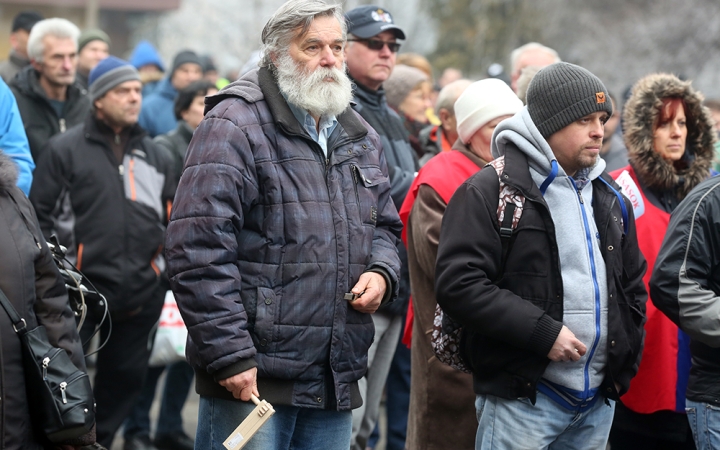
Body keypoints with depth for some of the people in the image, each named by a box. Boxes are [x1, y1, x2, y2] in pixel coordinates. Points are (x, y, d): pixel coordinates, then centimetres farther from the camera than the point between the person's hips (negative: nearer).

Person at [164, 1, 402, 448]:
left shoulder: (361, 138, 16)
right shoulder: (234, 126, -9)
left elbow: (385, 224, 28)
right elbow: (198, 251, -16)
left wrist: (381, 273, 4)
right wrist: (230, 356, -18)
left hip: (338, 379, 7)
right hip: (250, 377, -7)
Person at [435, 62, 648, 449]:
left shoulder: (608, 197, 15)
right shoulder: (490, 191, -7)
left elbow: (633, 284, 24)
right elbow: (457, 284, -17)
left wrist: (625, 363, 12)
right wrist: (543, 332, -19)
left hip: (599, 402, 6)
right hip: (522, 401, -6)